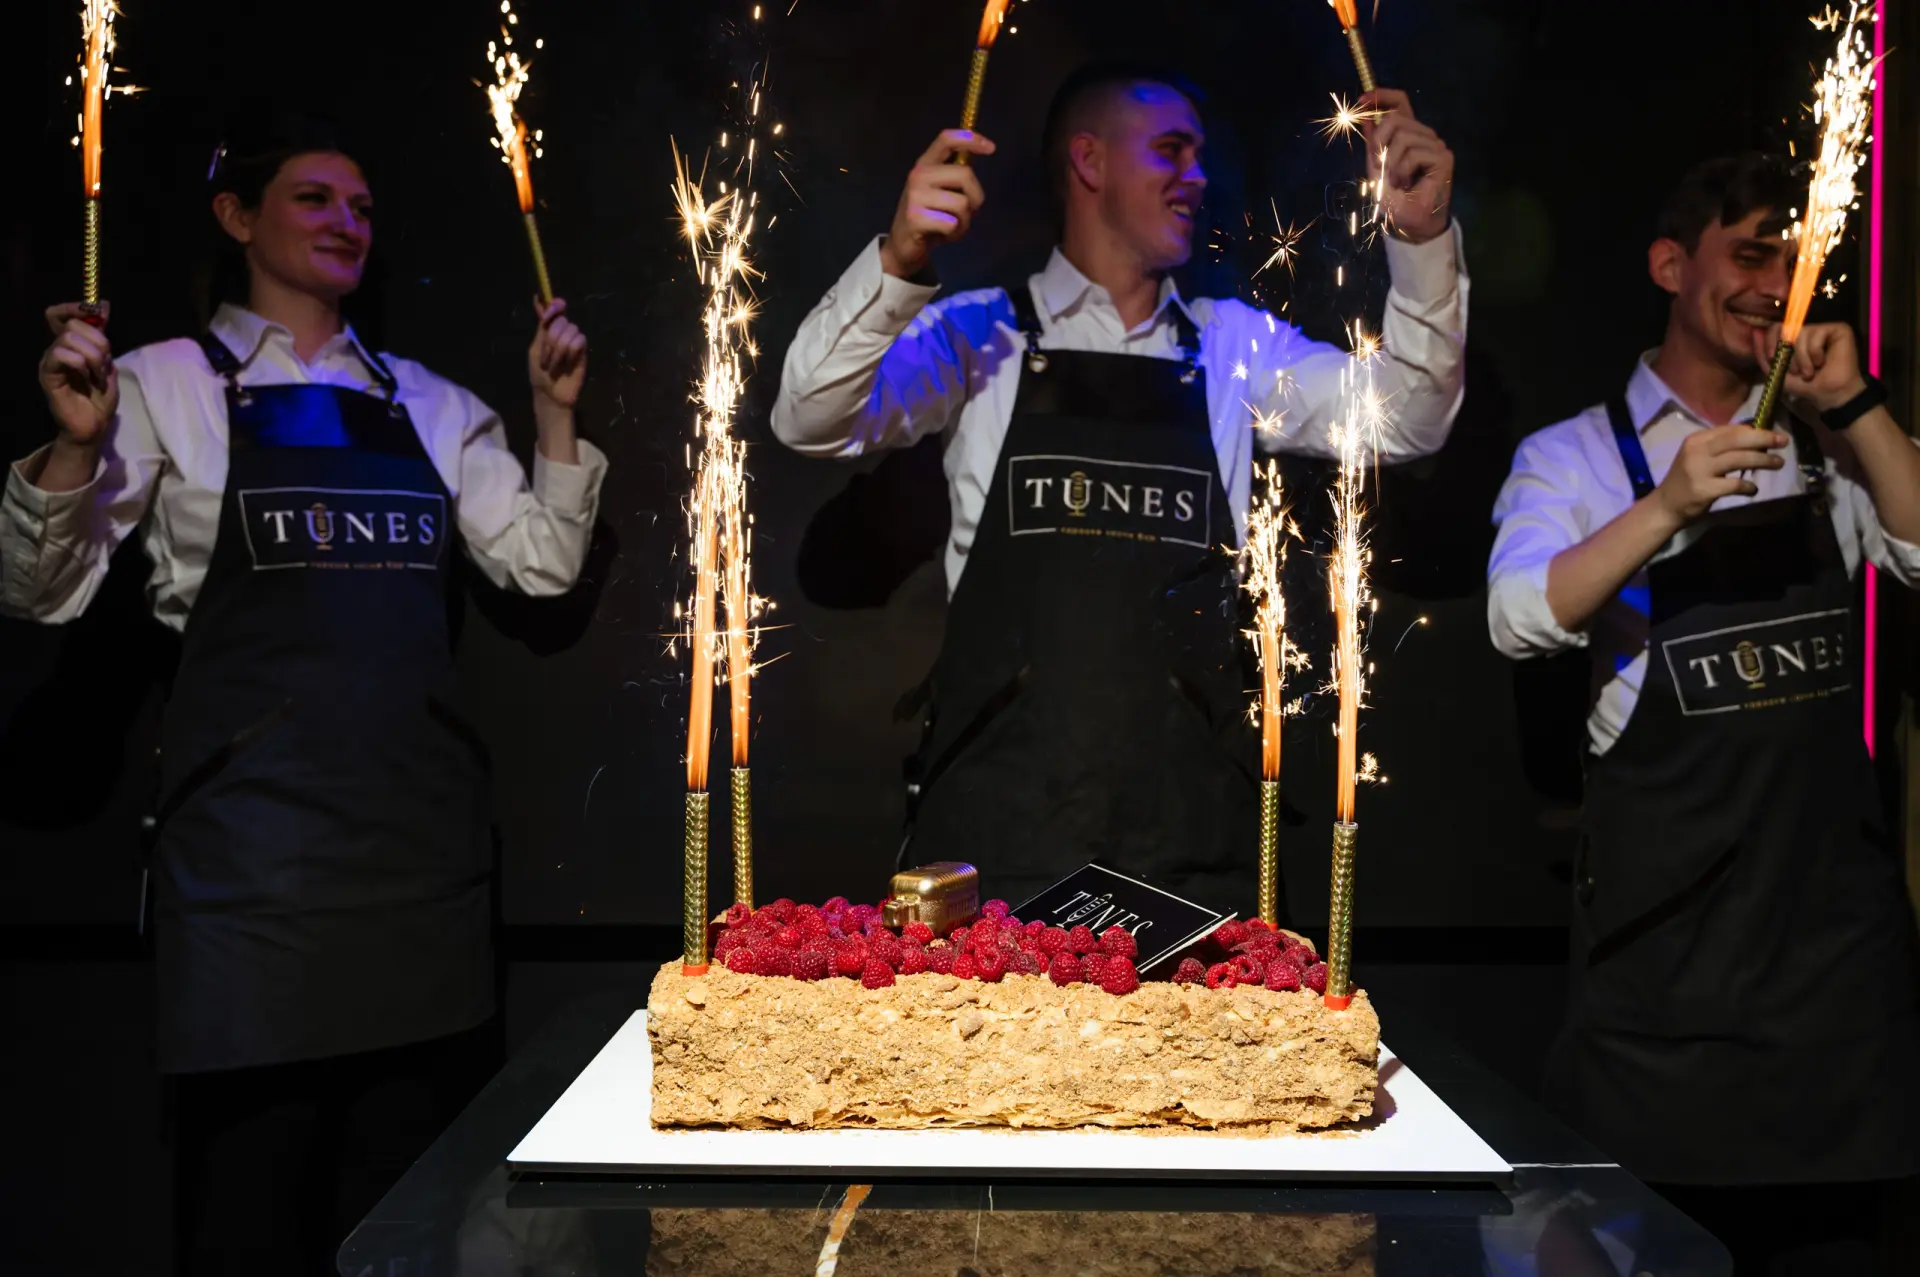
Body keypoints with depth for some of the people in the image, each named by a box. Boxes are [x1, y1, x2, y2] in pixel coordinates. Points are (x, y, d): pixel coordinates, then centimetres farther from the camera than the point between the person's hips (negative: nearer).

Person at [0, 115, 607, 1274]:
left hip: (422, 819, 4)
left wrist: (555, 413, 4)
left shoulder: (428, 403, 15)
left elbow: (542, 566, 13)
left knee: (414, 1180, 8)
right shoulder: (168, 385, 4)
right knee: (255, 1161, 0)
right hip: (258, 822, -4)